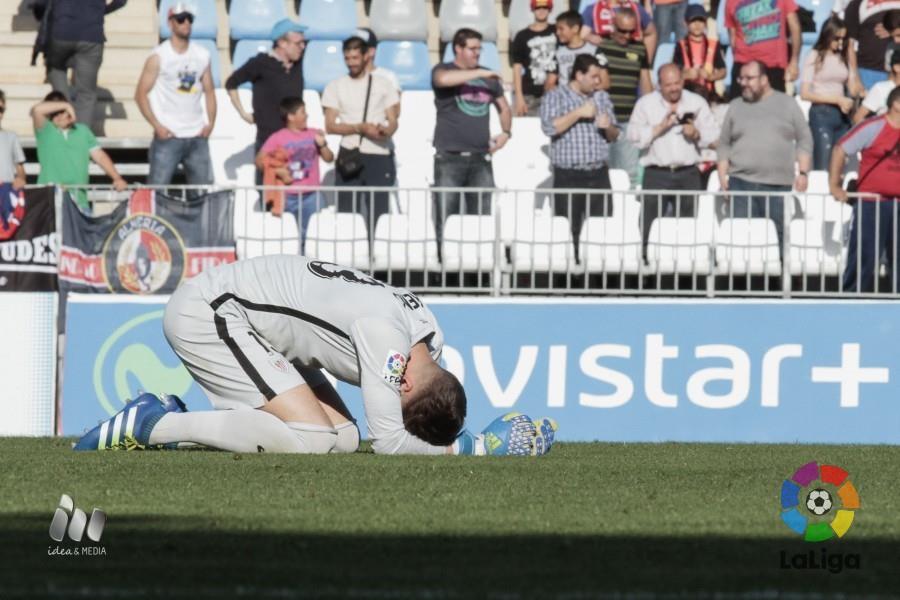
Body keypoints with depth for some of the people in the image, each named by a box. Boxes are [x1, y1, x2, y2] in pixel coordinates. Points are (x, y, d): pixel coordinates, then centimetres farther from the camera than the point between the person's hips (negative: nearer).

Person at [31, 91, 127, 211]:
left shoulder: (82, 131, 16)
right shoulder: (45, 130, 6)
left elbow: (100, 156, 13)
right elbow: (37, 110, -13)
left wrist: (117, 178, 1)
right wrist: (65, 106, -7)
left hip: (79, 200, 4)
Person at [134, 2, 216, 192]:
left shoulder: (202, 55, 10)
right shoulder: (158, 57, -3)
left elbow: (209, 91, 16)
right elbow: (141, 94, -3)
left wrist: (210, 123, 1)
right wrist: (157, 126, -12)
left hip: (197, 136, 4)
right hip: (168, 136, -4)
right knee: (158, 186, -9)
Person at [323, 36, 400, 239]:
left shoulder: (383, 85, 10)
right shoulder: (335, 87, 8)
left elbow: (393, 121, 8)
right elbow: (330, 125, 2)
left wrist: (387, 130, -17)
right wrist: (361, 128, -13)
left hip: (380, 156, 0)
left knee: (378, 214, -3)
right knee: (347, 213, -3)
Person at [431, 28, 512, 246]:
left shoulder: (488, 77, 15)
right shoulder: (443, 70, 1)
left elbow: (504, 107, 27)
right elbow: (443, 79, -24)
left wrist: (506, 132, 9)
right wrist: (479, 73, -20)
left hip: (480, 158, 4)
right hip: (450, 157, -4)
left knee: (482, 216, 2)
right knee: (446, 218, -6)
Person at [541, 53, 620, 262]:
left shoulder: (602, 98, 17)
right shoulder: (556, 97, 2)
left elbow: (614, 135, 23)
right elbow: (549, 127, -14)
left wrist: (608, 127, 0)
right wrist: (579, 113, -13)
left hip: (599, 174, 4)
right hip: (568, 176, -4)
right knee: (569, 230, -5)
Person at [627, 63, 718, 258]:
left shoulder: (697, 103, 11)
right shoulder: (646, 104, 7)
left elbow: (713, 135, 9)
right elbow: (635, 136, -2)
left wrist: (696, 134, -10)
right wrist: (661, 127, -11)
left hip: (688, 174, 1)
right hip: (656, 174, -1)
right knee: (650, 227, -6)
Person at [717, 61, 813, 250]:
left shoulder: (787, 104, 8)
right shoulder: (736, 107, 13)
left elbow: (804, 140, 9)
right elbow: (724, 144, 15)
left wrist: (803, 173, 0)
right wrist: (722, 176, 4)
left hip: (779, 184, -1)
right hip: (742, 183, 1)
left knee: (778, 234, -1)